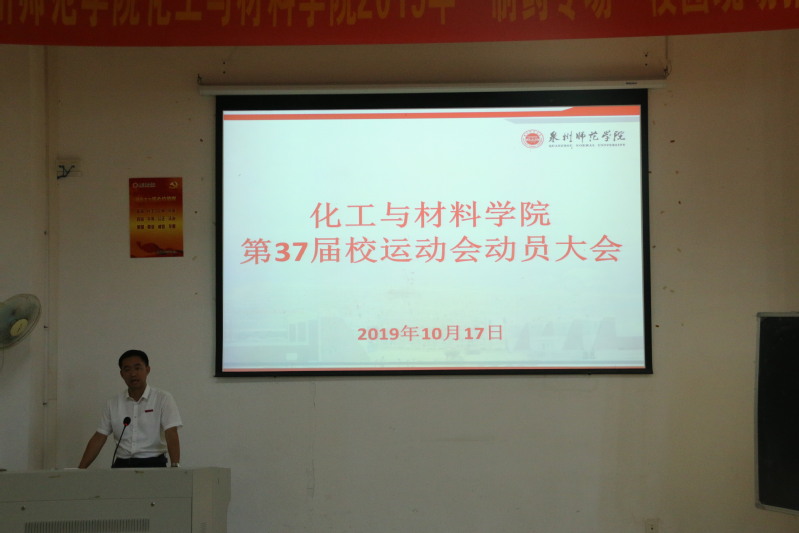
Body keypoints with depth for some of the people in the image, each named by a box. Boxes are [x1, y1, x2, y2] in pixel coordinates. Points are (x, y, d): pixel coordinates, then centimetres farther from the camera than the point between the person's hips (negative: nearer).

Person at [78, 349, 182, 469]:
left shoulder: (163, 399, 0)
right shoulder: (113, 404, 12)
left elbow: (171, 434, -9)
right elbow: (99, 438, 12)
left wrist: (175, 466, -24)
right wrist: (80, 469, 3)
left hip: (153, 464, -3)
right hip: (122, 465, 4)